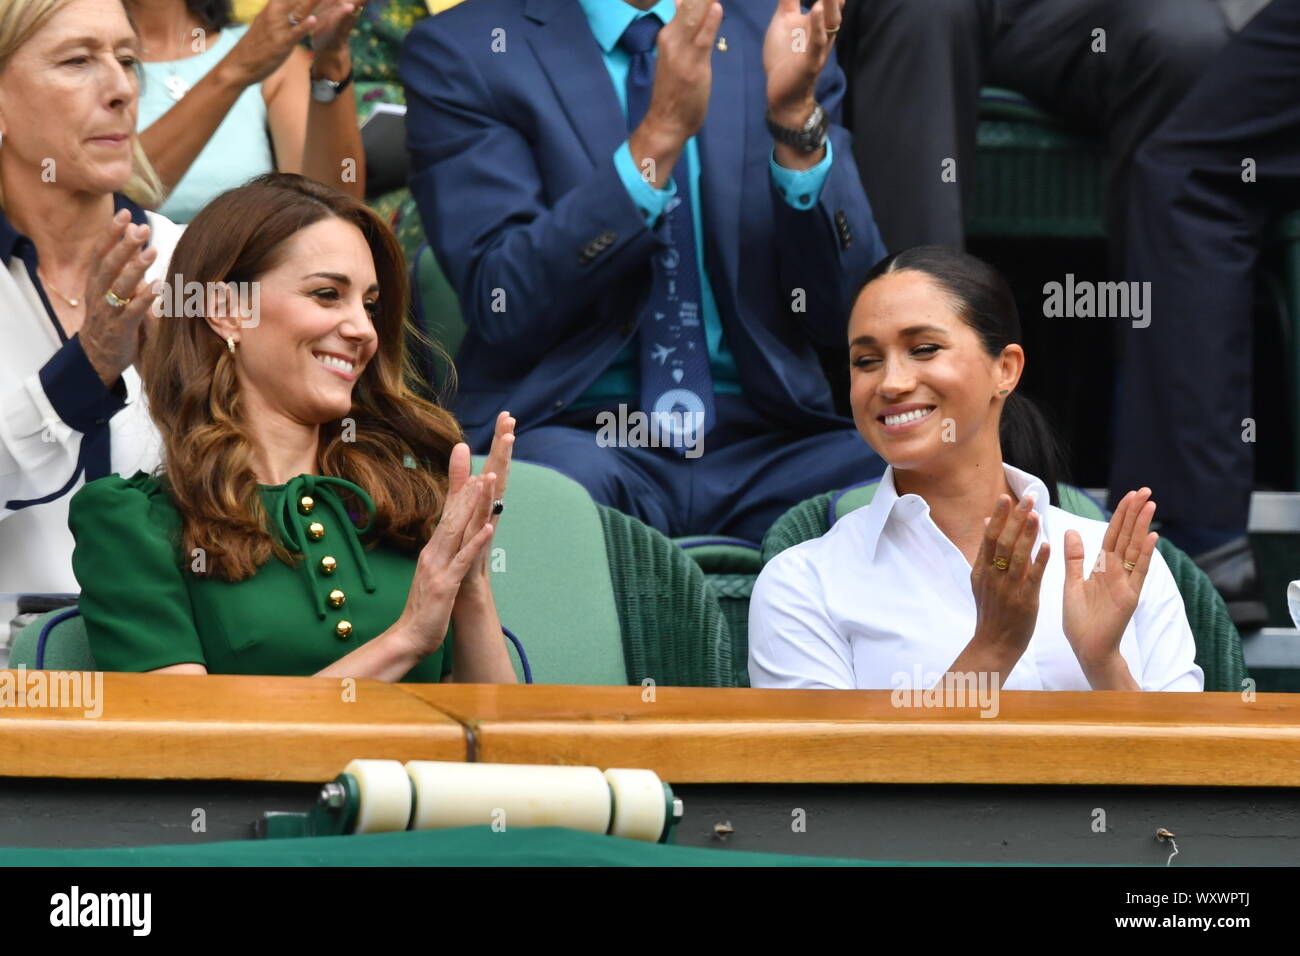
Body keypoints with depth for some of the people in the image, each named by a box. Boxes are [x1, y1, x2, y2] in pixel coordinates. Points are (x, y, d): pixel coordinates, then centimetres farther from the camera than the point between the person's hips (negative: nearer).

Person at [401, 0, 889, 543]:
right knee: (568, 480, -38)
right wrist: (662, 130, -19)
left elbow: (848, 313, 5)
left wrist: (796, 116, -11)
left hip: (763, 442, 3)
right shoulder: (459, 51, 2)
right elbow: (504, 306, -10)